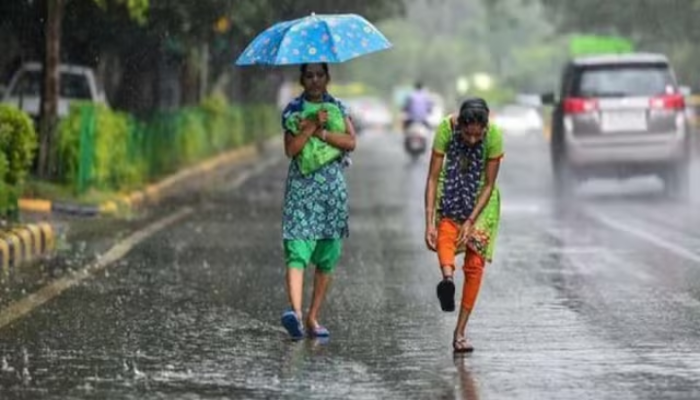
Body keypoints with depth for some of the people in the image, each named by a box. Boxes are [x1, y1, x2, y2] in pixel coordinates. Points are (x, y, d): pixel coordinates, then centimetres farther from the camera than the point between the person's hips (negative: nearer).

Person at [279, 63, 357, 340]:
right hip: (301, 185, -3)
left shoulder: (338, 108, 11)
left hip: (332, 185, 3)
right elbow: (291, 149, -8)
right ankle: (296, 312, -33)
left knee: (327, 257, 3)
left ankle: (313, 318, 10)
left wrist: (319, 131, -12)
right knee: (297, 251, -17)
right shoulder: (293, 109, 5)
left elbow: (350, 142, -3)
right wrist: (314, 124, -15)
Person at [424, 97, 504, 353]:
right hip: (451, 193, 1)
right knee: (445, 232, -30)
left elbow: (489, 185, -18)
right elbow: (433, 177, -25)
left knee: (475, 264, -6)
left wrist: (470, 222, -25)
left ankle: (460, 332, -2)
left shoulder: (494, 136, -27)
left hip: (480, 198, -1)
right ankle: (447, 277, -57)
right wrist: (429, 222, -31)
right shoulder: (446, 129, -27)